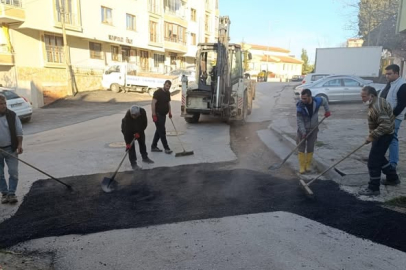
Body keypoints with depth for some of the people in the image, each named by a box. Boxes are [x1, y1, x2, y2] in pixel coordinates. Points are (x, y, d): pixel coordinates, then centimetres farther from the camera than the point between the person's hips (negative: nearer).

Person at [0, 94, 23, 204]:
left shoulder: (12, 115, -2)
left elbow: (19, 131, 1)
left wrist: (19, 144, -9)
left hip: (11, 149, 0)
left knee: (13, 172, -2)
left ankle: (11, 193, 9)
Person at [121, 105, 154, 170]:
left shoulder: (143, 112, -31)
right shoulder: (127, 115, -39)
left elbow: (145, 123, -16)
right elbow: (127, 130, -38)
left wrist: (139, 132, -21)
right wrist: (127, 143, -38)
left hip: (139, 129, 4)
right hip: (128, 129, -4)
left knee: (142, 142, 13)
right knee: (131, 145, -11)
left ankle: (145, 158, 31)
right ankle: (133, 163, -6)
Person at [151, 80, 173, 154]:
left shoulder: (168, 93, 10)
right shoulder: (158, 92, -15)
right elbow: (153, 103, -19)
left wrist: (170, 112, 11)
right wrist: (154, 115, -23)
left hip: (163, 115, 9)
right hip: (158, 115, -8)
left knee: (159, 131, 13)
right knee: (162, 132, -6)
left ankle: (153, 147, 23)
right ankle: (166, 148, -1)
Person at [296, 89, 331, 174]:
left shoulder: (317, 101, -15)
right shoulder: (299, 106, -23)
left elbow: (324, 101, 11)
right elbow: (300, 121, -20)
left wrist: (327, 110, 7)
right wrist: (303, 132, -23)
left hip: (313, 128, 2)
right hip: (302, 129, -2)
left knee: (310, 148, 8)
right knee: (301, 148, 0)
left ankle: (308, 164, 22)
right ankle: (302, 166, 9)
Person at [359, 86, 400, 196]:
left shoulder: (377, 106, -26)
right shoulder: (378, 101, 9)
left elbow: (385, 125, -33)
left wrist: (372, 136, -28)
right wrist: (373, 135, 20)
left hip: (383, 135, -11)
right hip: (382, 134, 11)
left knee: (373, 161, -7)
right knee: (379, 157, 24)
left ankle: (373, 188, 1)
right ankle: (393, 178, 39)